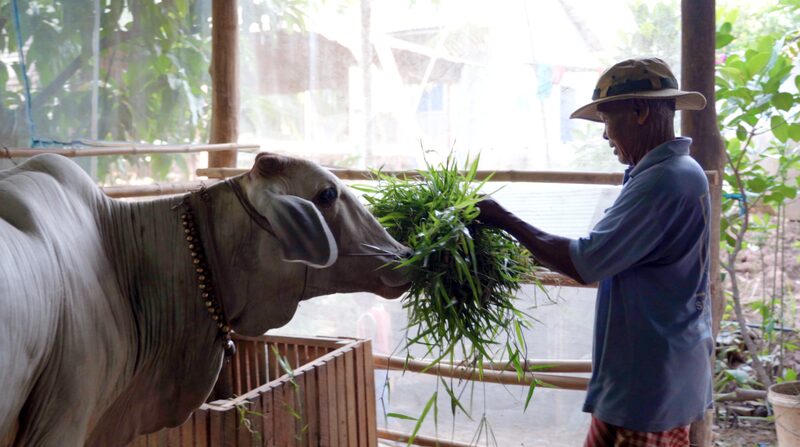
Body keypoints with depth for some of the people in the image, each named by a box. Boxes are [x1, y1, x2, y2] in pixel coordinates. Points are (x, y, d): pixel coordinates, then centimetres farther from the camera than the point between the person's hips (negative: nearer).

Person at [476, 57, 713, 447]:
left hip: (651, 384, -9)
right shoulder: (674, 173, 12)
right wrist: (534, 251, 10)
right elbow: (608, 260, 16)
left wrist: (505, 221, -12)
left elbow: (585, 263, -22)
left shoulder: (664, 181, -22)